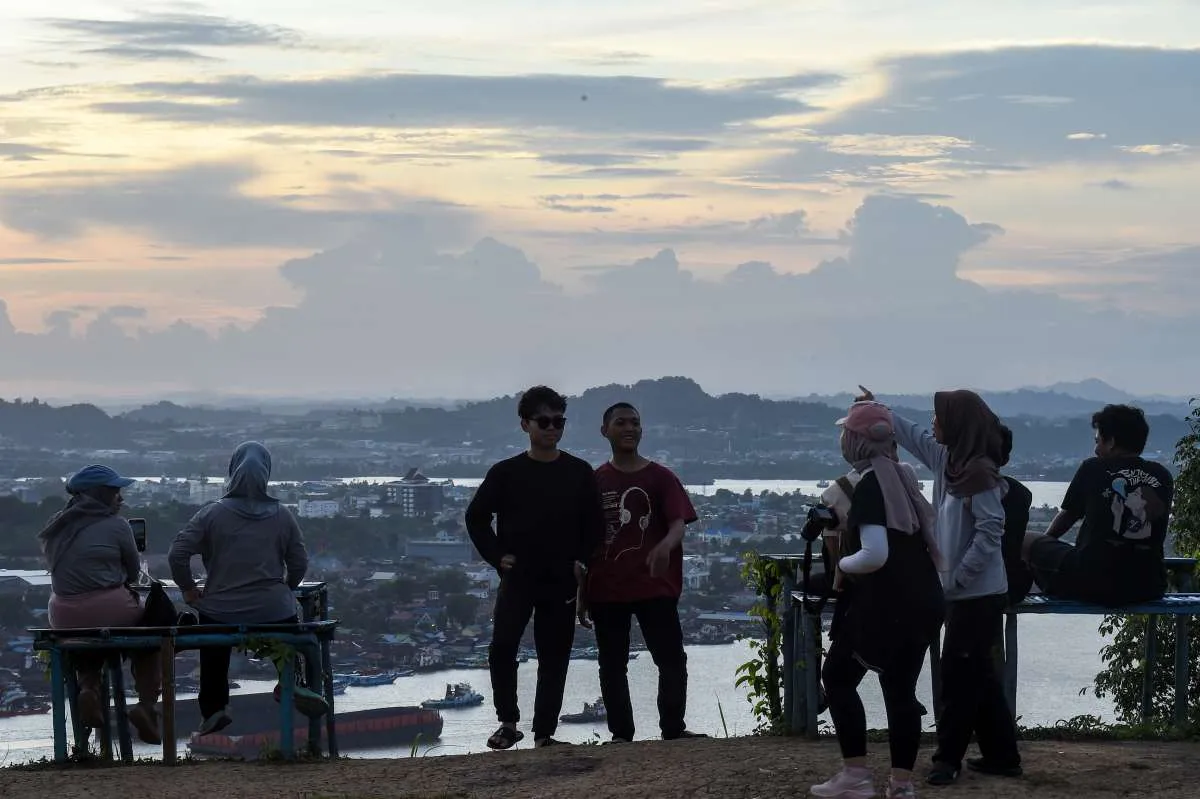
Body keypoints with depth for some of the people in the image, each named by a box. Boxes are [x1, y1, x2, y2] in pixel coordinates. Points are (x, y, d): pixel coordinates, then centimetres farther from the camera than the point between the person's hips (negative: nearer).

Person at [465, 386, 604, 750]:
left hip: (561, 581, 2)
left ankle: (544, 733, 12)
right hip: (517, 577, -2)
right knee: (502, 648, -19)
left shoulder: (579, 473, 4)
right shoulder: (507, 473, 1)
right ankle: (508, 722, -4)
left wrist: (582, 561, -1)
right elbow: (476, 517, 8)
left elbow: (594, 524, 11)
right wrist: (497, 556, 0)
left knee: (554, 658, 3)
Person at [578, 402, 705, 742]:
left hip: (655, 586, -2)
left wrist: (665, 547, -32)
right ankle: (621, 734, 11)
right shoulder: (594, 482, 7)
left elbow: (678, 523, -8)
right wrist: (582, 593, 8)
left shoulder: (661, 477, 3)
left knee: (672, 659, -5)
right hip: (606, 589, 2)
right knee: (612, 666, 4)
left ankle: (673, 729, 3)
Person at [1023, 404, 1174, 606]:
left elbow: (1067, 517, 14)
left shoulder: (1093, 469, 1)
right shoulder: (1163, 476, 7)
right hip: (1149, 587, 4)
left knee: (1027, 542, 15)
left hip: (1093, 586, -4)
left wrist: (1046, 538, 36)